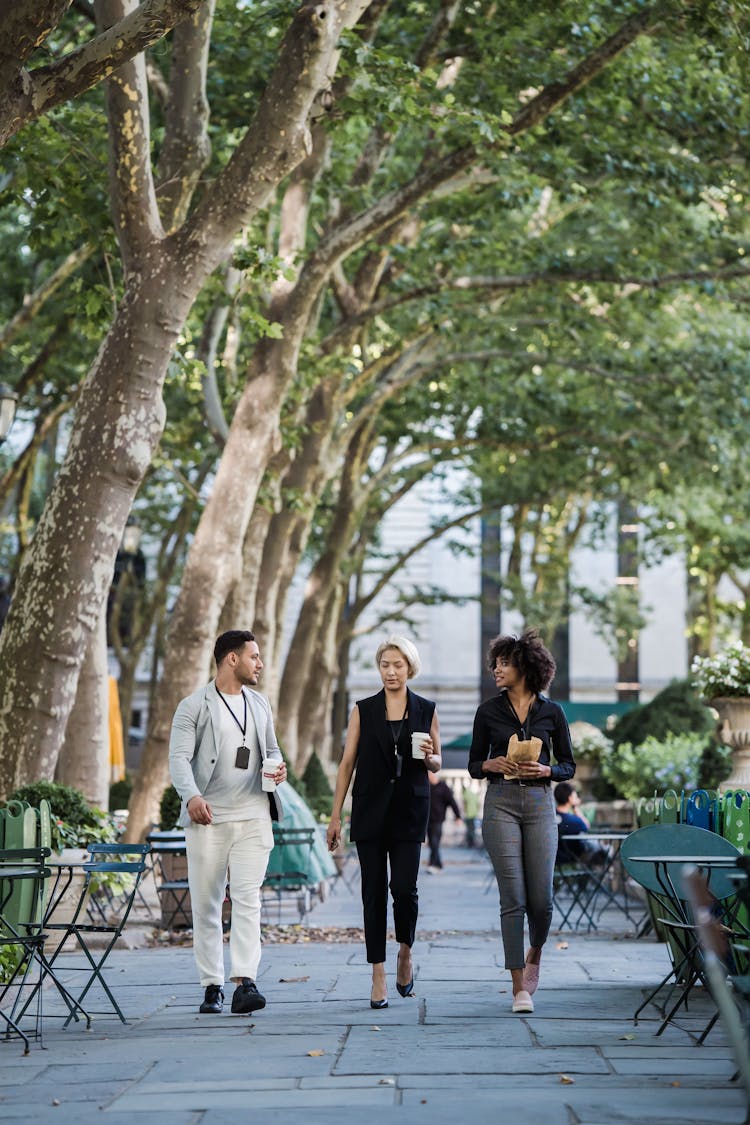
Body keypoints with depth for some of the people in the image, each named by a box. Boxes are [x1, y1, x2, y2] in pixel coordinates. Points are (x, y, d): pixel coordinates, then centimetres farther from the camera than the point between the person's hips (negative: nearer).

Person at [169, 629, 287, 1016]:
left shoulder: (259, 704, 16)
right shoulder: (194, 707, -2)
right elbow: (179, 758, -11)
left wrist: (277, 766, 2)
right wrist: (192, 796, -30)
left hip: (253, 815, 3)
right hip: (207, 818, -3)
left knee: (248, 897, -11)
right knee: (205, 904, 2)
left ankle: (245, 983, -19)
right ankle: (211, 987, 10)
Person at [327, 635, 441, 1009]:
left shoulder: (426, 710, 6)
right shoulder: (363, 710, 4)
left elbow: (436, 764, 13)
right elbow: (347, 764, 4)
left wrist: (428, 758, -12)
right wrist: (335, 815, 0)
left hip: (409, 810, 0)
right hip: (370, 810, 0)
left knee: (404, 888, -10)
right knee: (374, 891, 0)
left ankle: (405, 951, 18)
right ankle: (378, 976, 5)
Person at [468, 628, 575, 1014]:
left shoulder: (551, 712, 4)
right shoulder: (488, 711, 5)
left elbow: (568, 766, 9)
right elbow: (473, 764, 10)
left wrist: (546, 770, -10)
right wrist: (491, 764, -11)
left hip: (540, 804, 1)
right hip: (501, 804, 0)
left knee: (541, 898, -2)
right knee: (513, 898, -6)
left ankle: (534, 954, 31)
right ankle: (519, 987, -1)